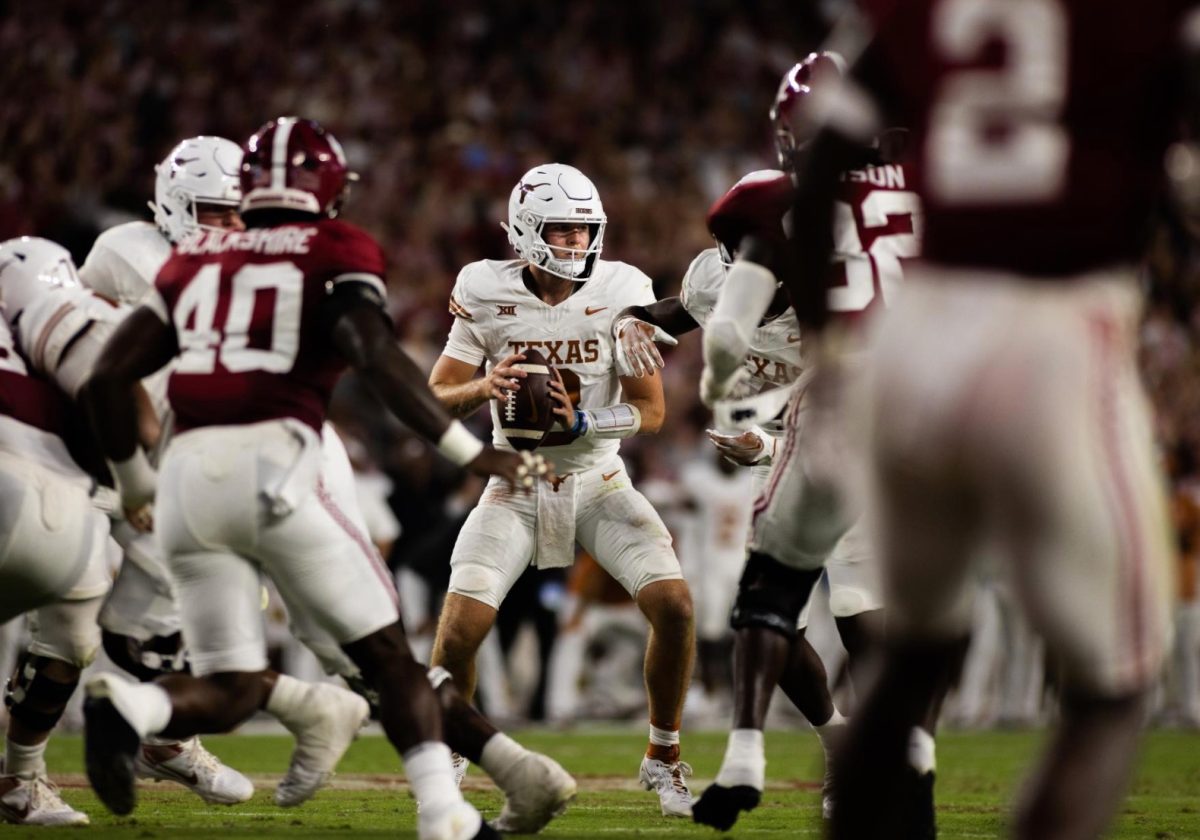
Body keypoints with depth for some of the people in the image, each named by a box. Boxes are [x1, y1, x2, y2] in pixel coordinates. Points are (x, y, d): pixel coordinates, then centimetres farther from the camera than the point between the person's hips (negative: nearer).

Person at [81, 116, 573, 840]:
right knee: (387, 654, 7)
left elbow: (108, 378, 17)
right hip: (271, 467, -4)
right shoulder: (336, 254, 8)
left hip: (189, 474, 4)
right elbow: (375, 354, -10)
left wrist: (133, 477, 32)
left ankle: (129, 707, -20)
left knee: (230, 691, 10)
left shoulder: (197, 259, 21)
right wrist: (469, 452, -11)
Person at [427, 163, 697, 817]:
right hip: (516, 486, -1)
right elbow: (436, 400, -5)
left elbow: (651, 411, -7)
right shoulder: (488, 294, -9)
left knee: (673, 603, -17)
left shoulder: (621, 291, -9)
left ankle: (663, 759, 4)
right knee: (460, 629, -15)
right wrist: (485, 388, -26)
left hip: (597, 481, 1)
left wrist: (583, 422, -24)